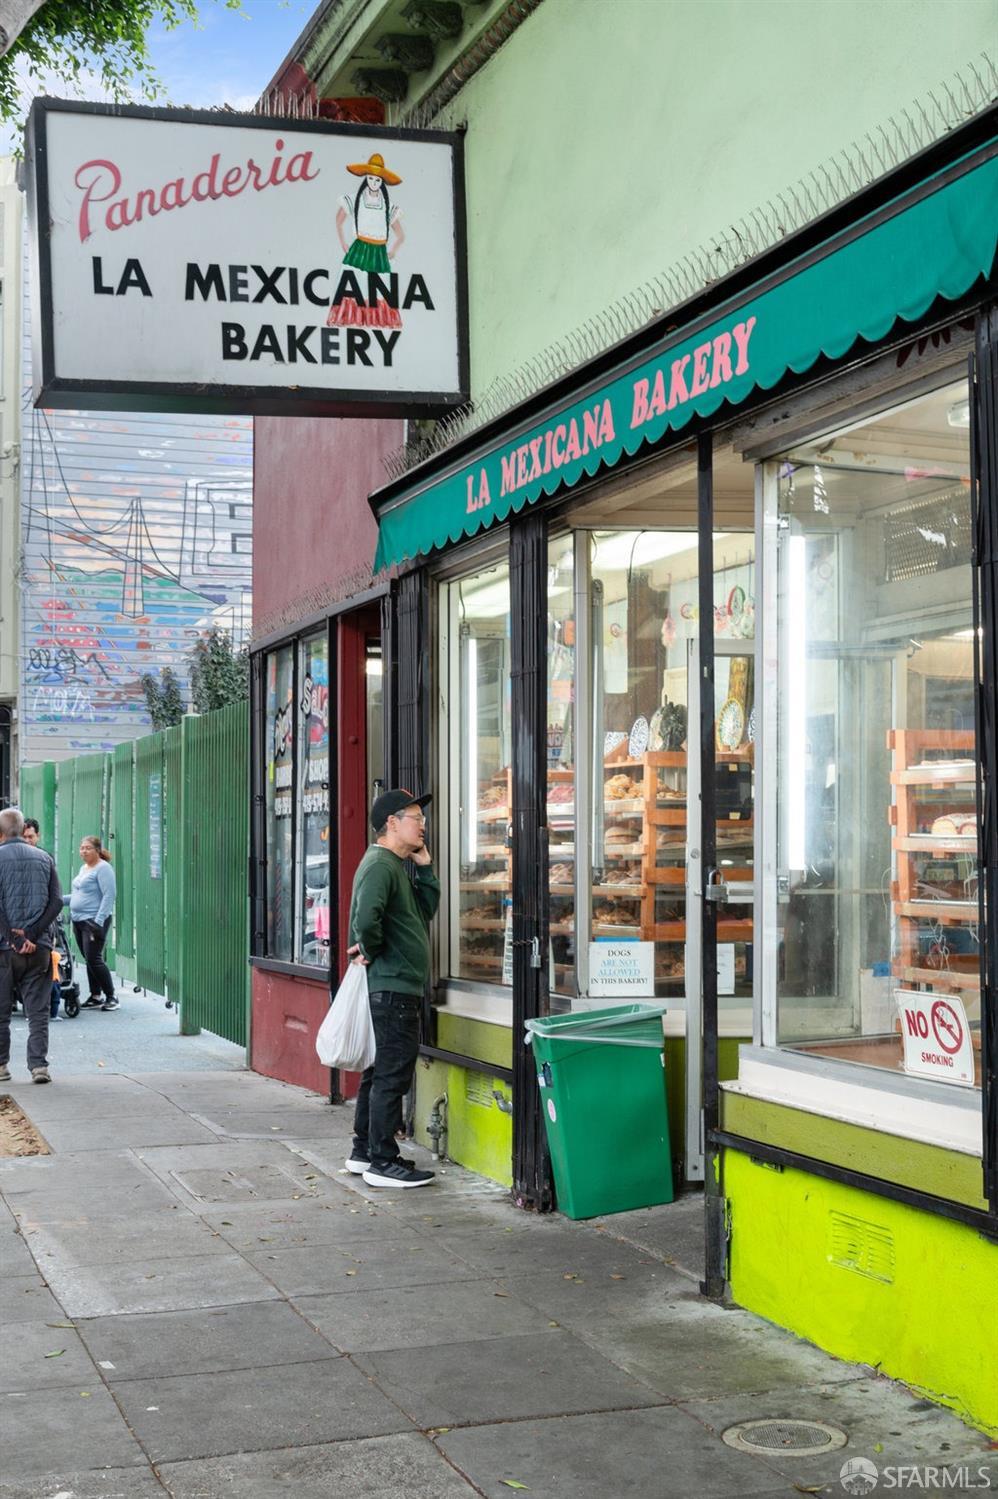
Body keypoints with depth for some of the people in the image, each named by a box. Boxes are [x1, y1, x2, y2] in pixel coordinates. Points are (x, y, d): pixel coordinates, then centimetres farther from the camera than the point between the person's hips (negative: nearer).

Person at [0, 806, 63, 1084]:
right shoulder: (43, 858, 7)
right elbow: (56, 902, -1)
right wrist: (31, 934, -6)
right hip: (39, 948, 2)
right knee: (38, 1011, 4)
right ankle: (39, 1065, -3)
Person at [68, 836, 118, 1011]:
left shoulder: (103, 868, -11)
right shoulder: (84, 868, 17)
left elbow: (109, 896, -17)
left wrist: (99, 921, -22)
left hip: (94, 920, -9)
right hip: (78, 920, 9)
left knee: (94, 959, -11)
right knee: (89, 960, 10)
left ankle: (111, 996, -1)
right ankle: (95, 996, 15)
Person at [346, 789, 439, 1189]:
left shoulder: (397, 866, 18)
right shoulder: (380, 865, -16)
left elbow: (427, 909, 21)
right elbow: (366, 919, -31)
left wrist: (425, 867, 12)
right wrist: (372, 951, -14)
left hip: (397, 987, 11)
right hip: (393, 987, -11)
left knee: (381, 1071, 16)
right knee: (392, 1074, -6)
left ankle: (363, 1151, 25)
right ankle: (382, 1161, 0)